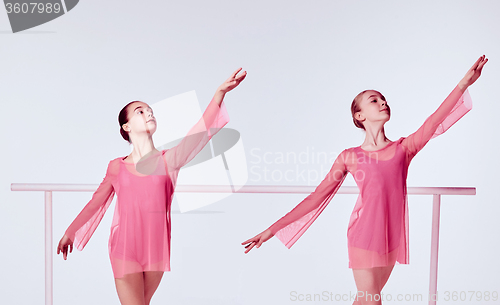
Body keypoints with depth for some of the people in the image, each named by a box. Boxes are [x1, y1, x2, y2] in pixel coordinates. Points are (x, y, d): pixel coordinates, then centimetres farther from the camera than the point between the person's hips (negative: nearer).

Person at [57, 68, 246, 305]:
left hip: (156, 250, 1)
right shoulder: (117, 166, 1)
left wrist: (220, 92, -28)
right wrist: (70, 232, 23)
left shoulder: (167, 160, -3)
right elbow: (97, 201, 14)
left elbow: (201, 130, -16)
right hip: (124, 250, -1)